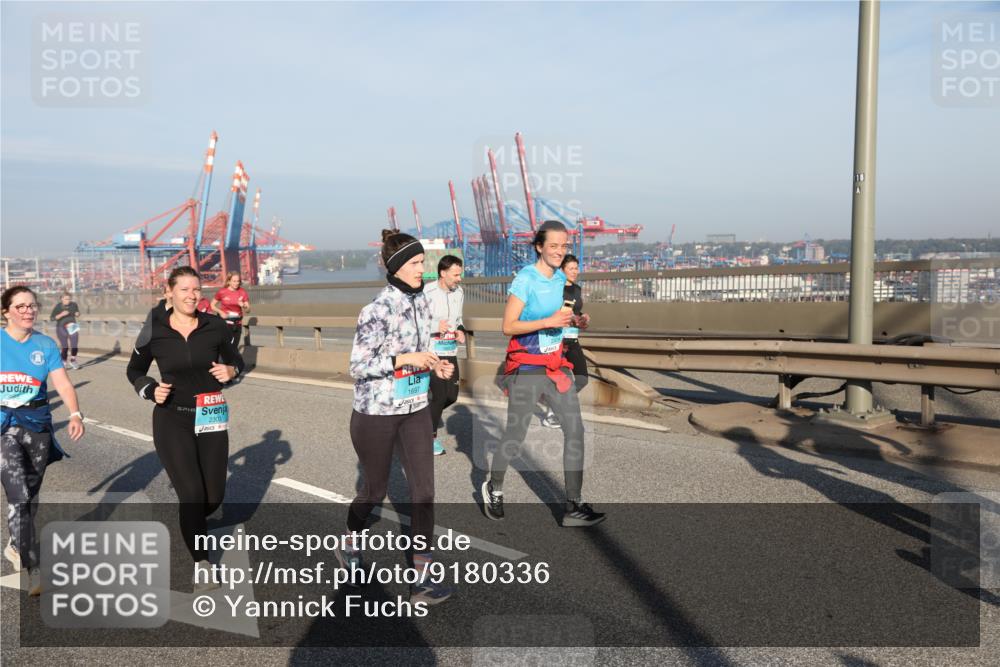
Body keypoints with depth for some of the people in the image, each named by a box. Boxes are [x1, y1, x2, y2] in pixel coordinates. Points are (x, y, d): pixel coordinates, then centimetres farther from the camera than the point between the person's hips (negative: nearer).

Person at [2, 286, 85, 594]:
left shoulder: (45, 345, 1)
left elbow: (63, 384, -6)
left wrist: (75, 415, -23)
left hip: (38, 425, 3)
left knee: (31, 496, 16)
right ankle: (33, 569, -8)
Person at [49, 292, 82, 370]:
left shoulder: (74, 304, -4)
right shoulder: (58, 306, -12)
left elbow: (77, 314, 13)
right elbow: (52, 318, -14)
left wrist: (77, 314, -10)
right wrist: (61, 314, -26)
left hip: (72, 328, 2)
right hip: (61, 328, -2)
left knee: (75, 347, -5)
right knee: (65, 347, -1)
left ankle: (72, 360, 20)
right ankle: (63, 362, 21)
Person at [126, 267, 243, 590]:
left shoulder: (216, 327, -6)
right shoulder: (154, 332, -7)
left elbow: (236, 360, 10)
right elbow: (134, 371, 9)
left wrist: (230, 371, -13)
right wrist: (151, 390, -10)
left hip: (211, 420, 2)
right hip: (172, 421, -2)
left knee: (214, 495, 8)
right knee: (192, 494, -10)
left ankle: (191, 524, 45)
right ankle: (200, 564, 9)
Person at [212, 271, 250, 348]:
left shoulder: (243, 292, -2)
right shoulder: (222, 292, -8)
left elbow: (248, 310, 2)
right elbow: (212, 305, 2)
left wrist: (243, 306, -20)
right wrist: (220, 312, -15)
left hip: (237, 323, 3)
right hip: (225, 322, -3)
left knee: (235, 347, 11)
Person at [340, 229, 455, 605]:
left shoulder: (420, 302, 2)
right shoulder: (377, 311, -20)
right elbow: (359, 366, -18)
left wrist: (435, 365, -4)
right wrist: (405, 359, -26)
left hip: (415, 408, 6)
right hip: (376, 412, -6)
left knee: (424, 491, 0)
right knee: (374, 490, 13)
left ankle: (422, 579, 8)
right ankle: (349, 546, 43)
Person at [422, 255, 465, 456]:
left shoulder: (458, 291, 6)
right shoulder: (427, 293, -16)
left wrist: (461, 331, 0)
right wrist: (435, 326, -23)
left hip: (451, 352, 7)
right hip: (431, 352, -6)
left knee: (452, 395, 9)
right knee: (439, 394, -5)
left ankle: (432, 413, 42)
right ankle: (431, 435, 16)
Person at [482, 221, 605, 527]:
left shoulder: (561, 278, 8)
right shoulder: (526, 279, -13)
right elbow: (508, 326, -15)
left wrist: (568, 319, 3)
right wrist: (548, 322, -23)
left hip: (556, 365, 6)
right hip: (526, 367, -6)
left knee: (574, 429, -2)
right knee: (515, 434, 5)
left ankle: (574, 507, 4)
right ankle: (493, 488, 32)